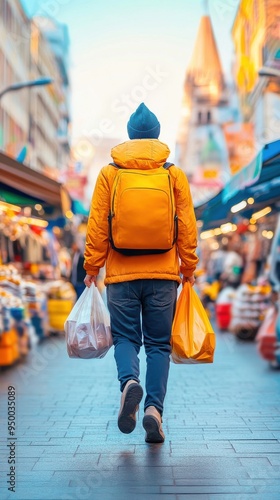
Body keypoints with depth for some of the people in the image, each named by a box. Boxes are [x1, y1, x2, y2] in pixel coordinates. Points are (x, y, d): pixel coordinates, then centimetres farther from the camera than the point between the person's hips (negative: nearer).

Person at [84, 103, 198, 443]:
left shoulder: (109, 173, 2)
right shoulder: (175, 174, 4)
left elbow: (97, 226, 0)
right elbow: (187, 227, 3)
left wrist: (91, 267, 8)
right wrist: (189, 268, 12)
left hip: (121, 274, 0)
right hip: (163, 274, 1)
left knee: (125, 338, 10)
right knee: (159, 344, 9)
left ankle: (129, 382, -17)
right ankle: (154, 408, -2)